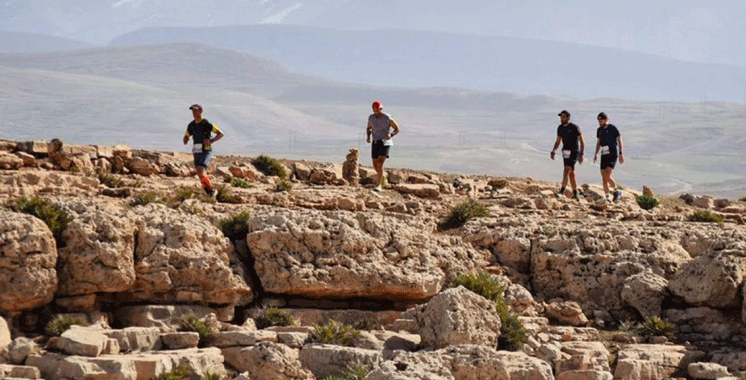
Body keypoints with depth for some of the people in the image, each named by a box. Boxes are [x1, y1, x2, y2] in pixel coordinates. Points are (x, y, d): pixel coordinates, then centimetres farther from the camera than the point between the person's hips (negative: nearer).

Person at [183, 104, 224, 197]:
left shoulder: (206, 124, -8)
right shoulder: (191, 125, 9)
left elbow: (220, 134, -6)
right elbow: (186, 137, 21)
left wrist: (211, 140, -19)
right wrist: (185, 140, -3)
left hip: (206, 151, -7)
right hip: (197, 153, 7)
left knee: (200, 171, -24)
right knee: (202, 176, 8)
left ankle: (211, 189, -9)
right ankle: (209, 195, 20)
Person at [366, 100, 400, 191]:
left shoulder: (388, 118, -13)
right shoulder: (371, 117, 0)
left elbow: (397, 129, -2)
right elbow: (368, 128, 18)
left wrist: (391, 135, -22)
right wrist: (368, 136, -3)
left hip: (385, 142, -5)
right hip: (375, 142, 5)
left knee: (380, 163, -21)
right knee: (375, 165, 8)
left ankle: (379, 185, -20)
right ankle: (382, 177, 41)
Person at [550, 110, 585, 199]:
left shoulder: (575, 128, -9)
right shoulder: (560, 128, 9)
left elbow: (582, 142, -8)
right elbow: (558, 142, 18)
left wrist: (581, 154, -17)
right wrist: (553, 151, 1)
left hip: (573, 152, -7)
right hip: (565, 152, 7)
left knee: (567, 170, -21)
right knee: (571, 174, 11)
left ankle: (562, 192, -28)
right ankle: (575, 194, 18)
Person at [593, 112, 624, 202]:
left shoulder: (613, 128, -9)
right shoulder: (599, 130, 10)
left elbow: (620, 141, -9)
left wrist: (621, 154, -17)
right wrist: (596, 154, 11)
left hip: (613, 155, -7)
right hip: (604, 156, 7)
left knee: (607, 176, -20)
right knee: (604, 178, 1)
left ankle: (617, 191, 1)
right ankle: (607, 197, 7)